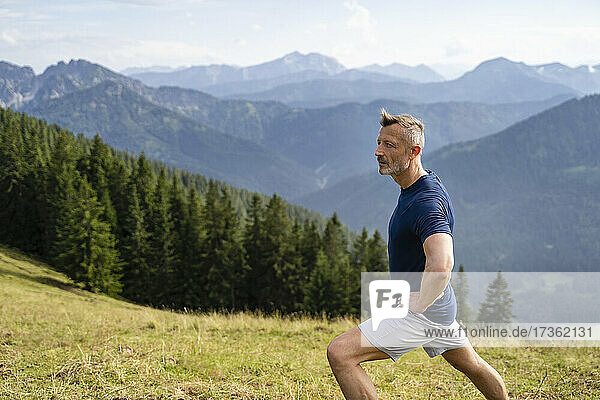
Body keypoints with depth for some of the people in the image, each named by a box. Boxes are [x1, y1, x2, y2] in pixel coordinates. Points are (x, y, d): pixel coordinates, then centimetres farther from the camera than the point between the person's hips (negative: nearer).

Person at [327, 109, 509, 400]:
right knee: (471, 364, 29)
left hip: (422, 310, -11)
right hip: (441, 306, 11)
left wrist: (417, 305, -28)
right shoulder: (428, 184, 7)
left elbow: (441, 264, -43)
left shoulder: (426, 202, -26)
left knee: (340, 353, -18)